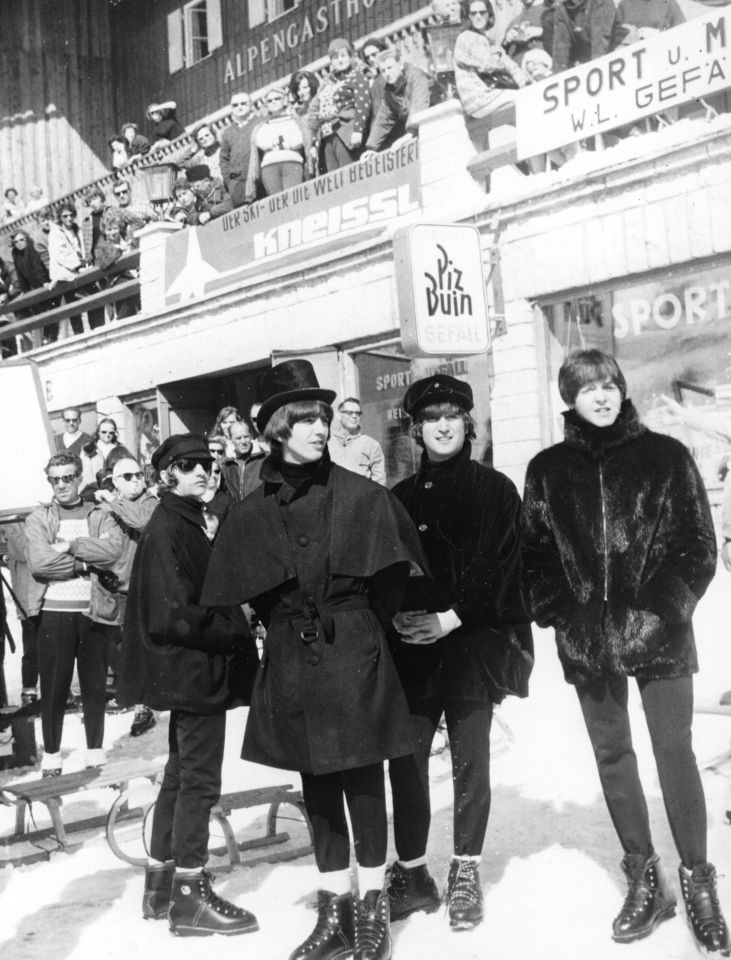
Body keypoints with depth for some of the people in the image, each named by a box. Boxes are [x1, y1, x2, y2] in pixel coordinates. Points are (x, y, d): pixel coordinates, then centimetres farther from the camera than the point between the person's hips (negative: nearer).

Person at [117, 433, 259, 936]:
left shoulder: (186, 523, 14)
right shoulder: (168, 528, -15)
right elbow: (175, 613, -21)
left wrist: (236, 632, 3)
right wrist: (237, 636, -16)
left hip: (191, 670, 10)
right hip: (195, 671, -10)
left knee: (181, 776, 16)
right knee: (199, 781, -3)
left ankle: (161, 885, 27)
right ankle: (190, 896, 7)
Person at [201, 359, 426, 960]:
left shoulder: (361, 497, -7)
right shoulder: (252, 513, 1)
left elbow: (391, 577, 0)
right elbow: (246, 593, 10)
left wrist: (357, 626, 4)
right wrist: (289, 625, 6)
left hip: (353, 657, -3)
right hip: (291, 666, 3)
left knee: (363, 783, 4)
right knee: (317, 789, 11)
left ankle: (372, 909, 20)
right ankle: (334, 911, 24)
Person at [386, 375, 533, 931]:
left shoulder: (495, 490, 4)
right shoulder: (400, 498, 12)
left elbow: (500, 566, -4)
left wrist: (455, 616, -13)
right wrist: (396, 615, -10)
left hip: (473, 639, -2)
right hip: (410, 643, 3)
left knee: (470, 759, 0)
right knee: (406, 759, 1)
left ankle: (466, 874, 14)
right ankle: (411, 873, 13)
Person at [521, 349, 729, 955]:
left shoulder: (666, 456, 1)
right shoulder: (549, 469, 6)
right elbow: (534, 552, 7)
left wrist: (667, 605, -11)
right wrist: (560, 613, -5)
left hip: (659, 632, -2)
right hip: (588, 638, 2)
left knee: (675, 751, 0)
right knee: (612, 755, 9)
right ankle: (644, 878, 21)